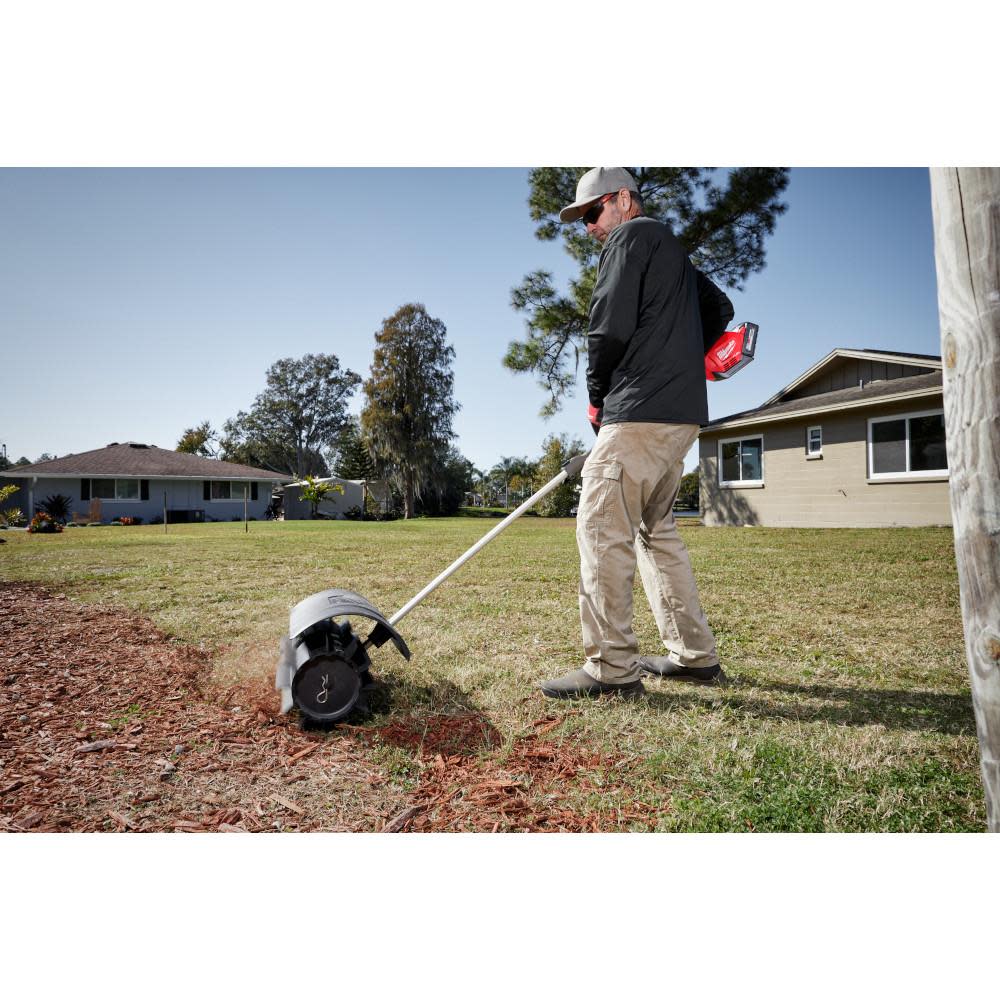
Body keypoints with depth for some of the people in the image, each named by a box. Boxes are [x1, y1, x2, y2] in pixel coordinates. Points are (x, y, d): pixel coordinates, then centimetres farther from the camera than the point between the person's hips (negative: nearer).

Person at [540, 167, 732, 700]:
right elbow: (719, 310, 37)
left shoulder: (631, 236, 0)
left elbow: (610, 325, -13)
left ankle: (611, 669, -8)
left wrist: (597, 397, 0)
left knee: (601, 528, -10)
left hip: (642, 411, -10)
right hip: (683, 413, 10)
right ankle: (695, 656, 17)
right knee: (656, 529, 13)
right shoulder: (673, 250, 28)